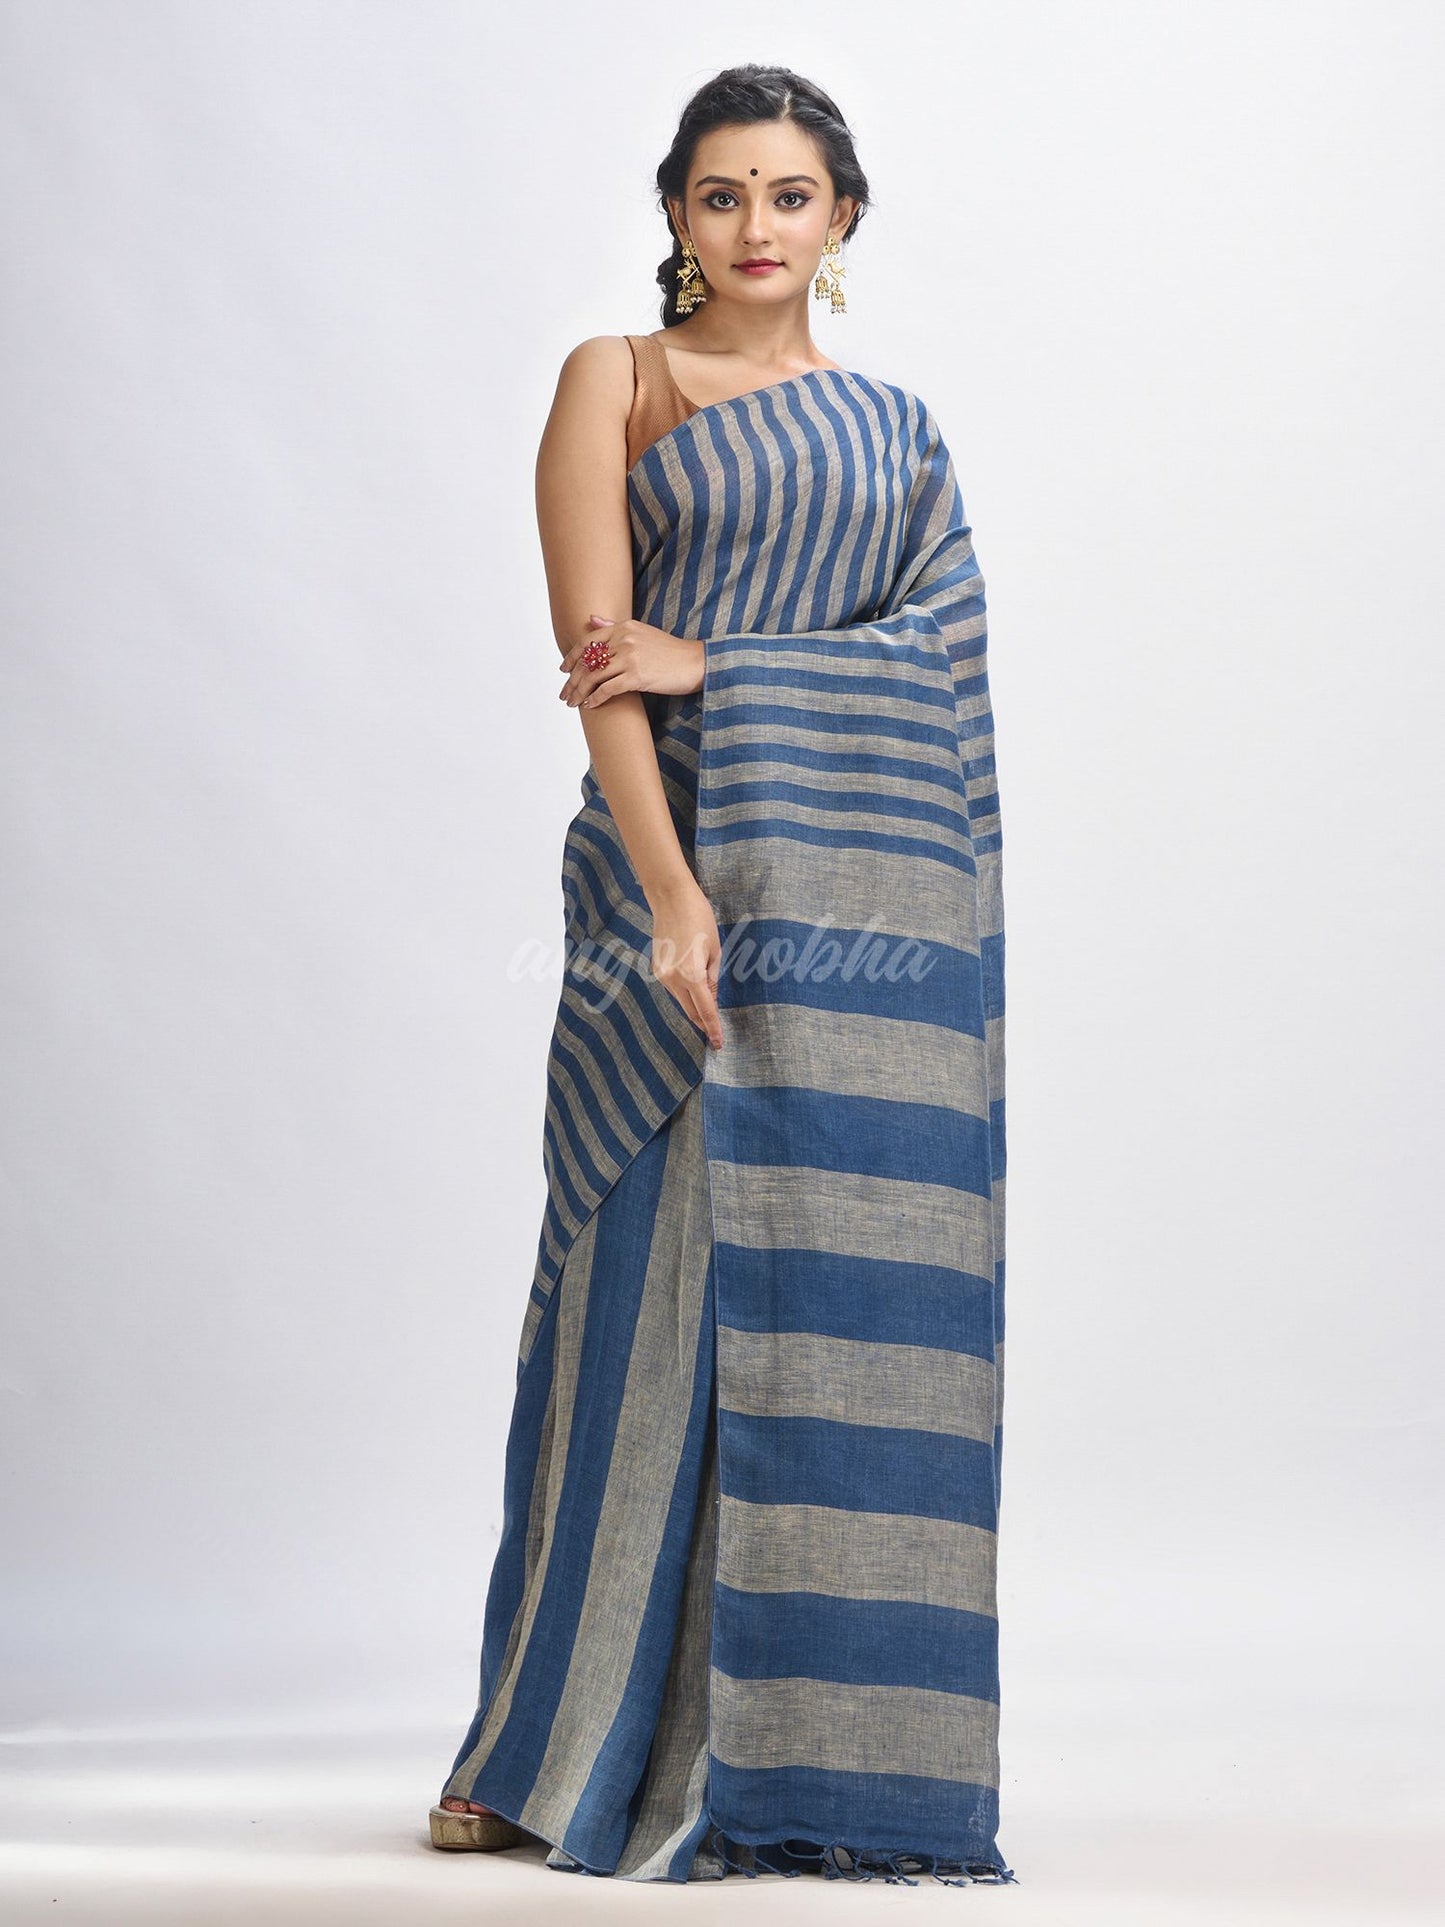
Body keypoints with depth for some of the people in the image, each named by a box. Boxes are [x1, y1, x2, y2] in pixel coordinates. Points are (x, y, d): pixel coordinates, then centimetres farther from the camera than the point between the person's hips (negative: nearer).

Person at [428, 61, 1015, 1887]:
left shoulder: (899, 427, 18)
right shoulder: (616, 382, 6)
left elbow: (945, 636, 1)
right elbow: (595, 653, -5)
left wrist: (715, 659, -12)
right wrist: (669, 892, -18)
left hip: (889, 901, 4)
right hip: (693, 860, -3)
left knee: (860, 1298, 1)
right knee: (665, 1279, -3)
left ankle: (828, 1753, 10)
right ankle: (572, 1745, 10)